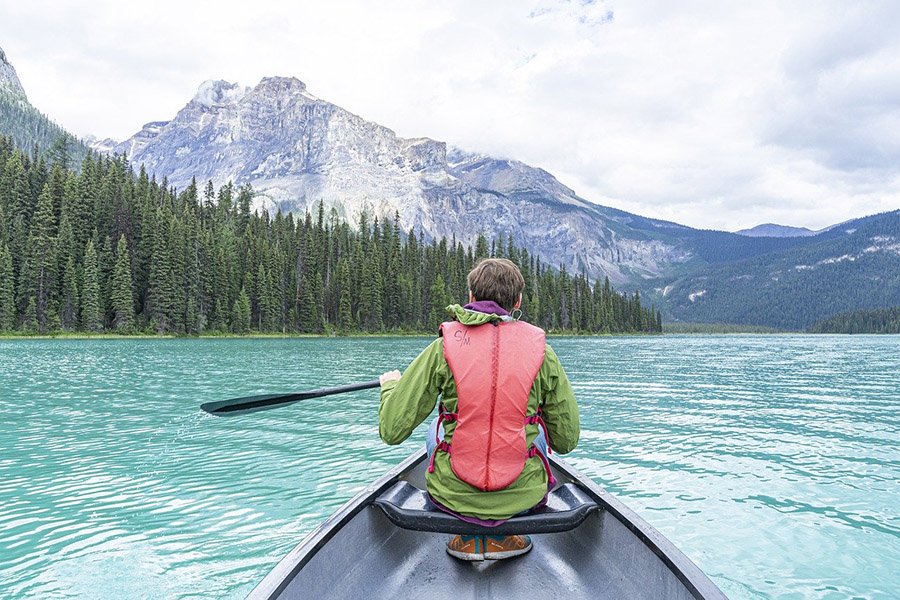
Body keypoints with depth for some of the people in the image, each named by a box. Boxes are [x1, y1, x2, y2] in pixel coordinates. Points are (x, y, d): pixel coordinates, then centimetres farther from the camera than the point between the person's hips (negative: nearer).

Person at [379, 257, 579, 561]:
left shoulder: (442, 349, -9)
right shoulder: (542, 352, -5)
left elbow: (391, 431, -8)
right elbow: (566, 441, 3)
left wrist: (390, 385, 14)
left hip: (453, 494, 0)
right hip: (522, 496, 1)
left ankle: (469, 536, 21)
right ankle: (502, 534, 22)